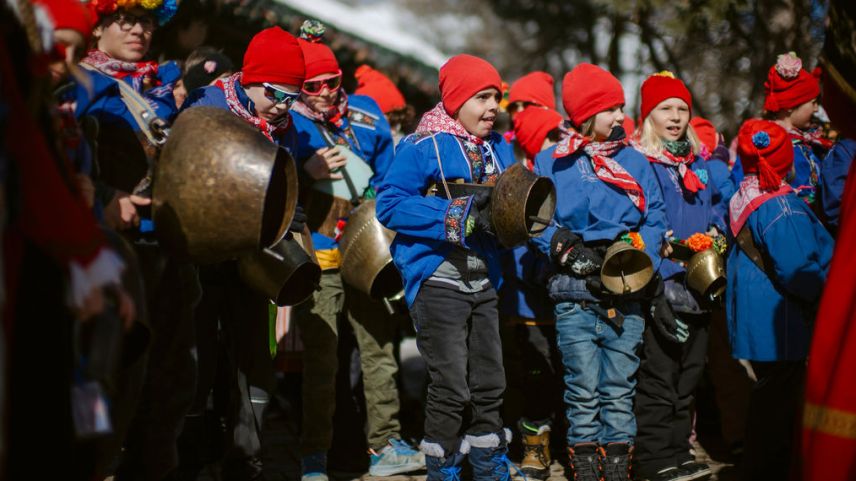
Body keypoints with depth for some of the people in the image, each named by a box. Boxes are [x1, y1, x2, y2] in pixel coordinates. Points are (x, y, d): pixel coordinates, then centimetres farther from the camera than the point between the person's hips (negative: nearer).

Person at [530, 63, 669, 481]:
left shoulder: (634, 162, 12)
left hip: (627, 295, 2)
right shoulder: (551, 162, 6)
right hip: (574, 297, -2)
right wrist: (569, 253, -15)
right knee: (583, 391, -2)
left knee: (620, 390, 4)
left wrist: (636, 256, -10)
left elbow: (655, 222, 8)